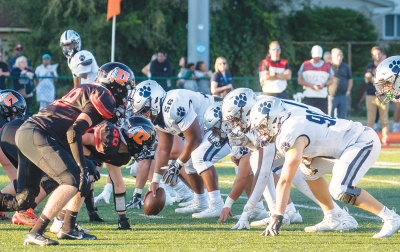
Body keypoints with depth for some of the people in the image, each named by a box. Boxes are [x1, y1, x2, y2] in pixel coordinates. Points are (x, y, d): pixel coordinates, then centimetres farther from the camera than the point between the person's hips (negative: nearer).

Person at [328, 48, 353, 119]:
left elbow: (350, 79, 19)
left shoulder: (345, 66, 12)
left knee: (342, 118, 7)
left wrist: (348, 91, 8)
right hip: (331, 96, -4)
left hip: (343, 96, 4)